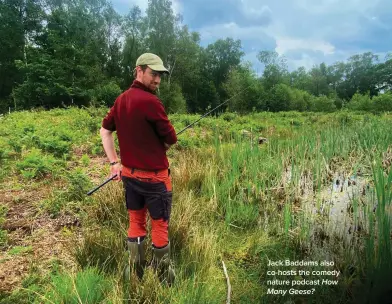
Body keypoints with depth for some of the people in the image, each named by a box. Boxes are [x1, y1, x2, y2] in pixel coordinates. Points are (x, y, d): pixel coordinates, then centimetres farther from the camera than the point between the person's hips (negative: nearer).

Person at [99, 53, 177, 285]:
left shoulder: (121, 99, 4)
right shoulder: (150, 101, -20)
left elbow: (105, 130, 13)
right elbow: (172, 139, -13)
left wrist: (114, 162, 12)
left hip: (129, 174, 8)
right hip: (154, 176, -7)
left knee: (136, 223, 19)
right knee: (160, 226, 9)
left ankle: (136, 275, 33)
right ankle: (164, 277, 26)